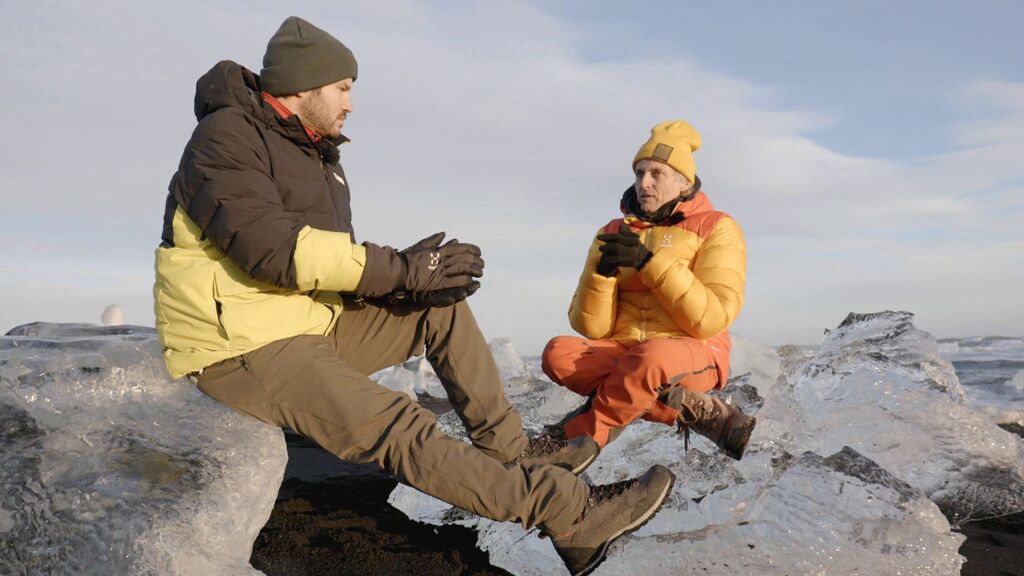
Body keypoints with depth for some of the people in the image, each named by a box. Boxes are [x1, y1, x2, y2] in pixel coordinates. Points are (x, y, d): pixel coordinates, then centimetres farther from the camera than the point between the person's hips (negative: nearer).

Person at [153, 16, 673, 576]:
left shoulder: (319, 157, 16)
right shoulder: (227, 138, -12)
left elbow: (331, 265, 9)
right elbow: (272, 249, -26)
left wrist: (414, 272, -12)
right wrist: (402, 268, -23)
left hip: (314, 324, 9)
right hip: (243, 350, -9)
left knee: (441, 305, 0)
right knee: (401, 427, -26)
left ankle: (507, 448, 0)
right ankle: (572, 515, -26)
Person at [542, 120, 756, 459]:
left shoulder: (716, 228, 1)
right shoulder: (614, 233, 11)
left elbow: (711, 320, -13)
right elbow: (591, 328, 3)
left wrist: (651, 262, -19)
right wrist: (603, 271, -15)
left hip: (693, 356, -4)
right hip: (621, 353, 4)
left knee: (652, 356, -39)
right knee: (558, 354, -26)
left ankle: (578, 438, -16)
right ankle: (695, 411, -20)